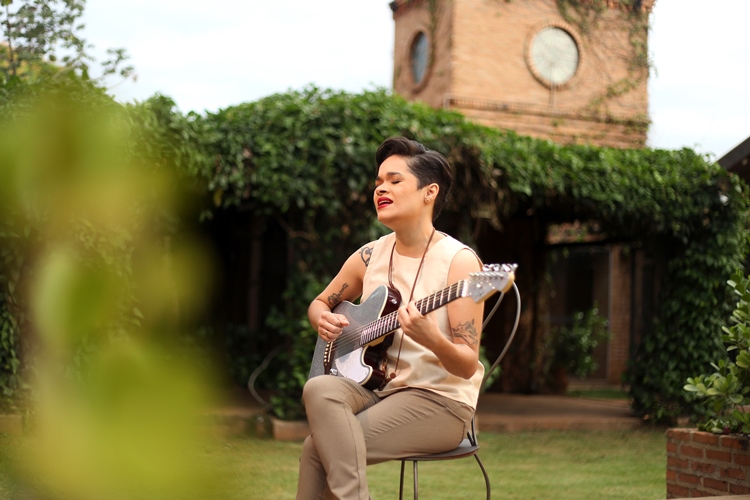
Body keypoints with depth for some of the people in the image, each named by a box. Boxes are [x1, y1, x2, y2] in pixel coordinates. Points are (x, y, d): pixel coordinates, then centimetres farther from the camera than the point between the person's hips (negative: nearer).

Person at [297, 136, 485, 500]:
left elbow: (467, 367, -15)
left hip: (439, 401, -6)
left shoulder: (458, 262, -13)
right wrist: (324, 320, -2)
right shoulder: (370, 256, 5)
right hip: (375, 387, 6)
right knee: (319, 390, -27)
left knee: (318, 448, -24)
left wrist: (431, 339, -36)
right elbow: (320, 304, 22)